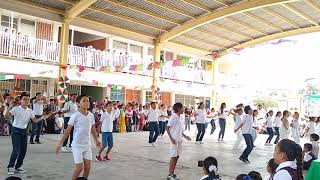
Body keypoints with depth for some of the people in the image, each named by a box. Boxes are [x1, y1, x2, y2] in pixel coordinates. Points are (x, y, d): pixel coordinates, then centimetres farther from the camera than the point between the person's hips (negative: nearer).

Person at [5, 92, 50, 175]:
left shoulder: (30, 111, 4)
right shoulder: (16, 109, -11)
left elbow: (35, 121, 5)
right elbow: (6, 116, -21)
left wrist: (41, 118, -13)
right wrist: (9, 107, -34)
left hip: (24, 131, 6)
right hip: (16, 131, -6)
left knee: (23, 150, 8)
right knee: (16, 150, -10)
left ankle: (18, 166, 24)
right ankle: (10, 167, 7)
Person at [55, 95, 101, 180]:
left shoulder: (91, 115, 3)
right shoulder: (75, 116, -12)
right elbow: (68, 130, -10)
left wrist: (96, 141, 24)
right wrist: (60, 143, -12)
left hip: (87, 145, 5)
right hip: (77, 145, -5)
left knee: (88, 166, 7)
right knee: (79, 167, -3)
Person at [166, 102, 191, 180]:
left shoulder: (179, 118, 12)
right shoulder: (173, 117, -13)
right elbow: (167, 128, -16)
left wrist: (185, 136, 15)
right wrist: (171, 138, -20)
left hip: (179, 140, 8)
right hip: (174, 141, -8)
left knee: (177, 157, 11)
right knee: (173, 157, -5)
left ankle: (172, 173, 21)